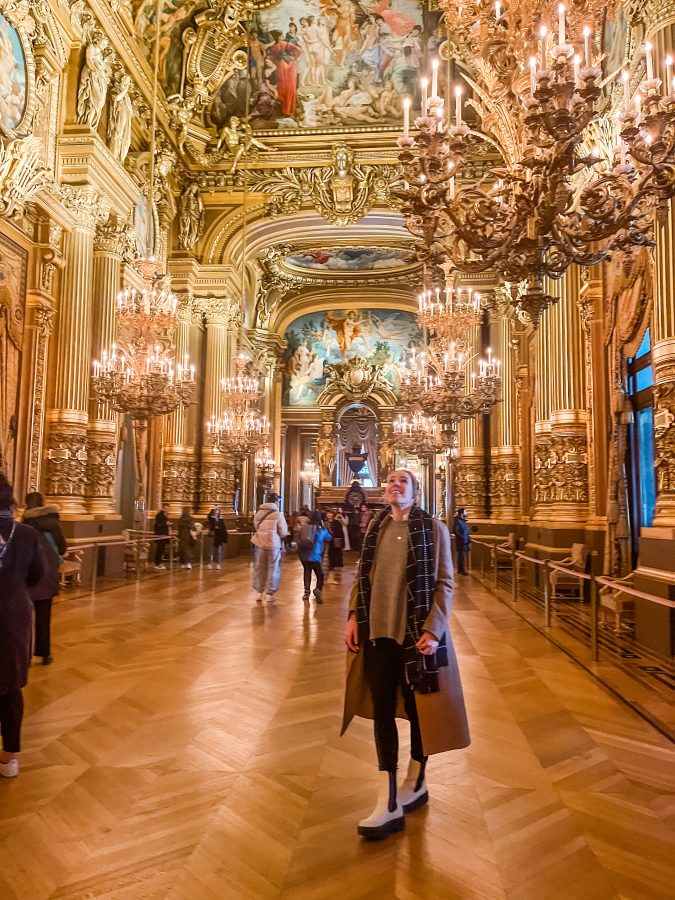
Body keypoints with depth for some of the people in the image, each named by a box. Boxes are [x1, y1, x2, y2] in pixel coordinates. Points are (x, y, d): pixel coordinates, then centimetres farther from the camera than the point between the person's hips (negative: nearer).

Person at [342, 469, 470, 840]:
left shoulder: (433, 528, -7)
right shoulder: (376, 527, 6)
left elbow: (444, 583, -8)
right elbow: (363, 575, 11)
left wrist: (433, 630, -16)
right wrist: (353, 616, 1)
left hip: (417, 633, -4)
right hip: (378, 632, 4)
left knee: (418, 708, 12)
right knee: (382, 710, 5)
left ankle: (415, 784, 34)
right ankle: (389, 804, 14)